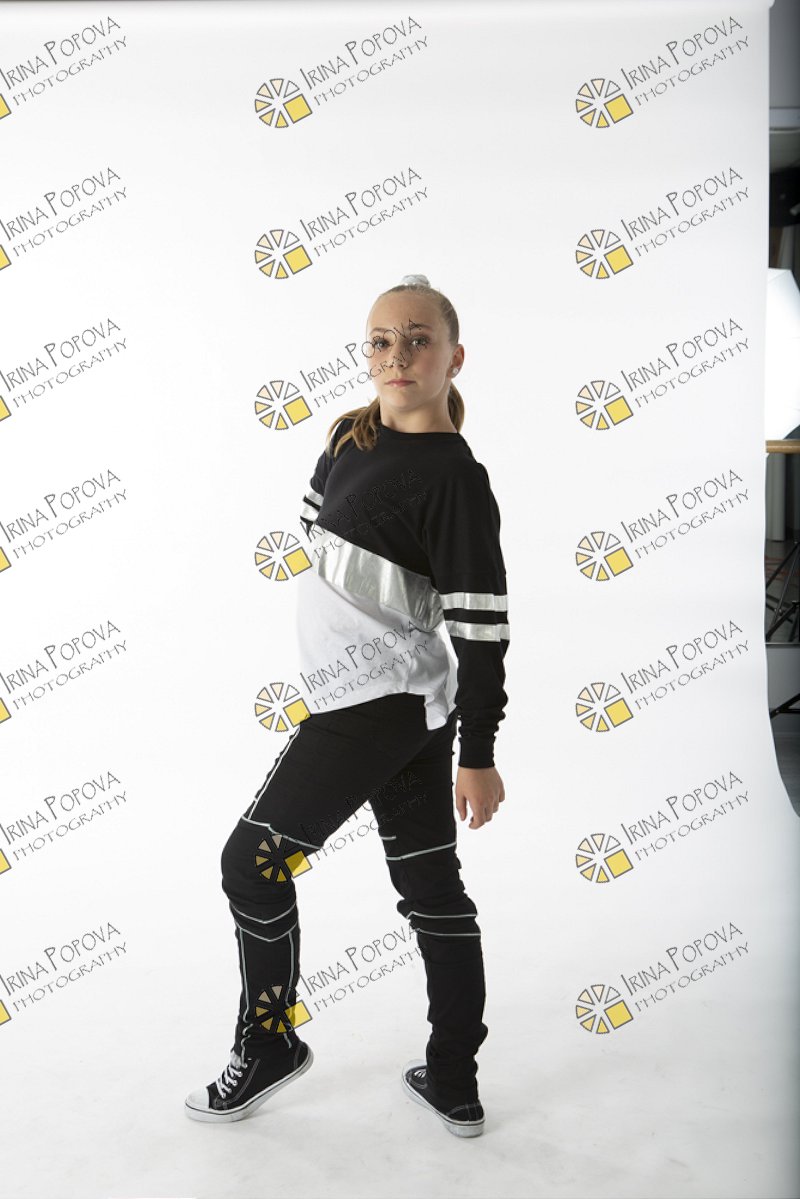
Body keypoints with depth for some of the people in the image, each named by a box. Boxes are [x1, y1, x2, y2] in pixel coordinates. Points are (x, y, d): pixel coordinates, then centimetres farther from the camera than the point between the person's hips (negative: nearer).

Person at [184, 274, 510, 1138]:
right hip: (407, 705, 8)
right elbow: (315, 532, 23)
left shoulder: (454, 478, -16)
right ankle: (454, 1085, 25)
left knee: (254, 859, -1)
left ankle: (269, 1045, 20)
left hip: (379, 699, -8)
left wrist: (478, 756, -16)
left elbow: (481, 624, -17)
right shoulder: (350, 438, 9)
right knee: (431, 885, 13)